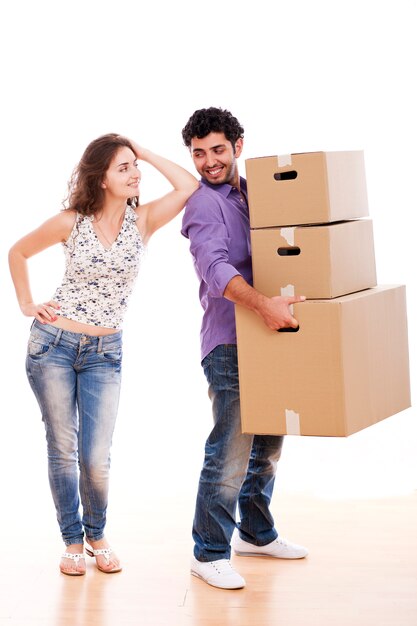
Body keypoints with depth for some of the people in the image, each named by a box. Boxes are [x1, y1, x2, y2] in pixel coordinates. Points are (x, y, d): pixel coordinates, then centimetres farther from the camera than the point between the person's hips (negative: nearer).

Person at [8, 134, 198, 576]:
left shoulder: (142, 221, -2)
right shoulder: (71, 223, -5)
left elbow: (190, 187, -17)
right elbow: (18, 252, 10)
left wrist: (146, 154, -8)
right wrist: (26, 304, 3)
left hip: (104, 353, 1)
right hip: (52, 344, -1)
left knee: (96, 459, -2)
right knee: (62, 450, 6)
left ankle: (97, 535, 24)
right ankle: (72, 541, 22)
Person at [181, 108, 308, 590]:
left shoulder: (250, 194, 15)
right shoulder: (204, 203, -9)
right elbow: (215, 268, -25)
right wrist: (263, 304, -39)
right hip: (229, 343, -8)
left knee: (267, 445, 17)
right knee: (231, 451, -10)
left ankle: (256, 533, 32)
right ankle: (209, 554, 1)